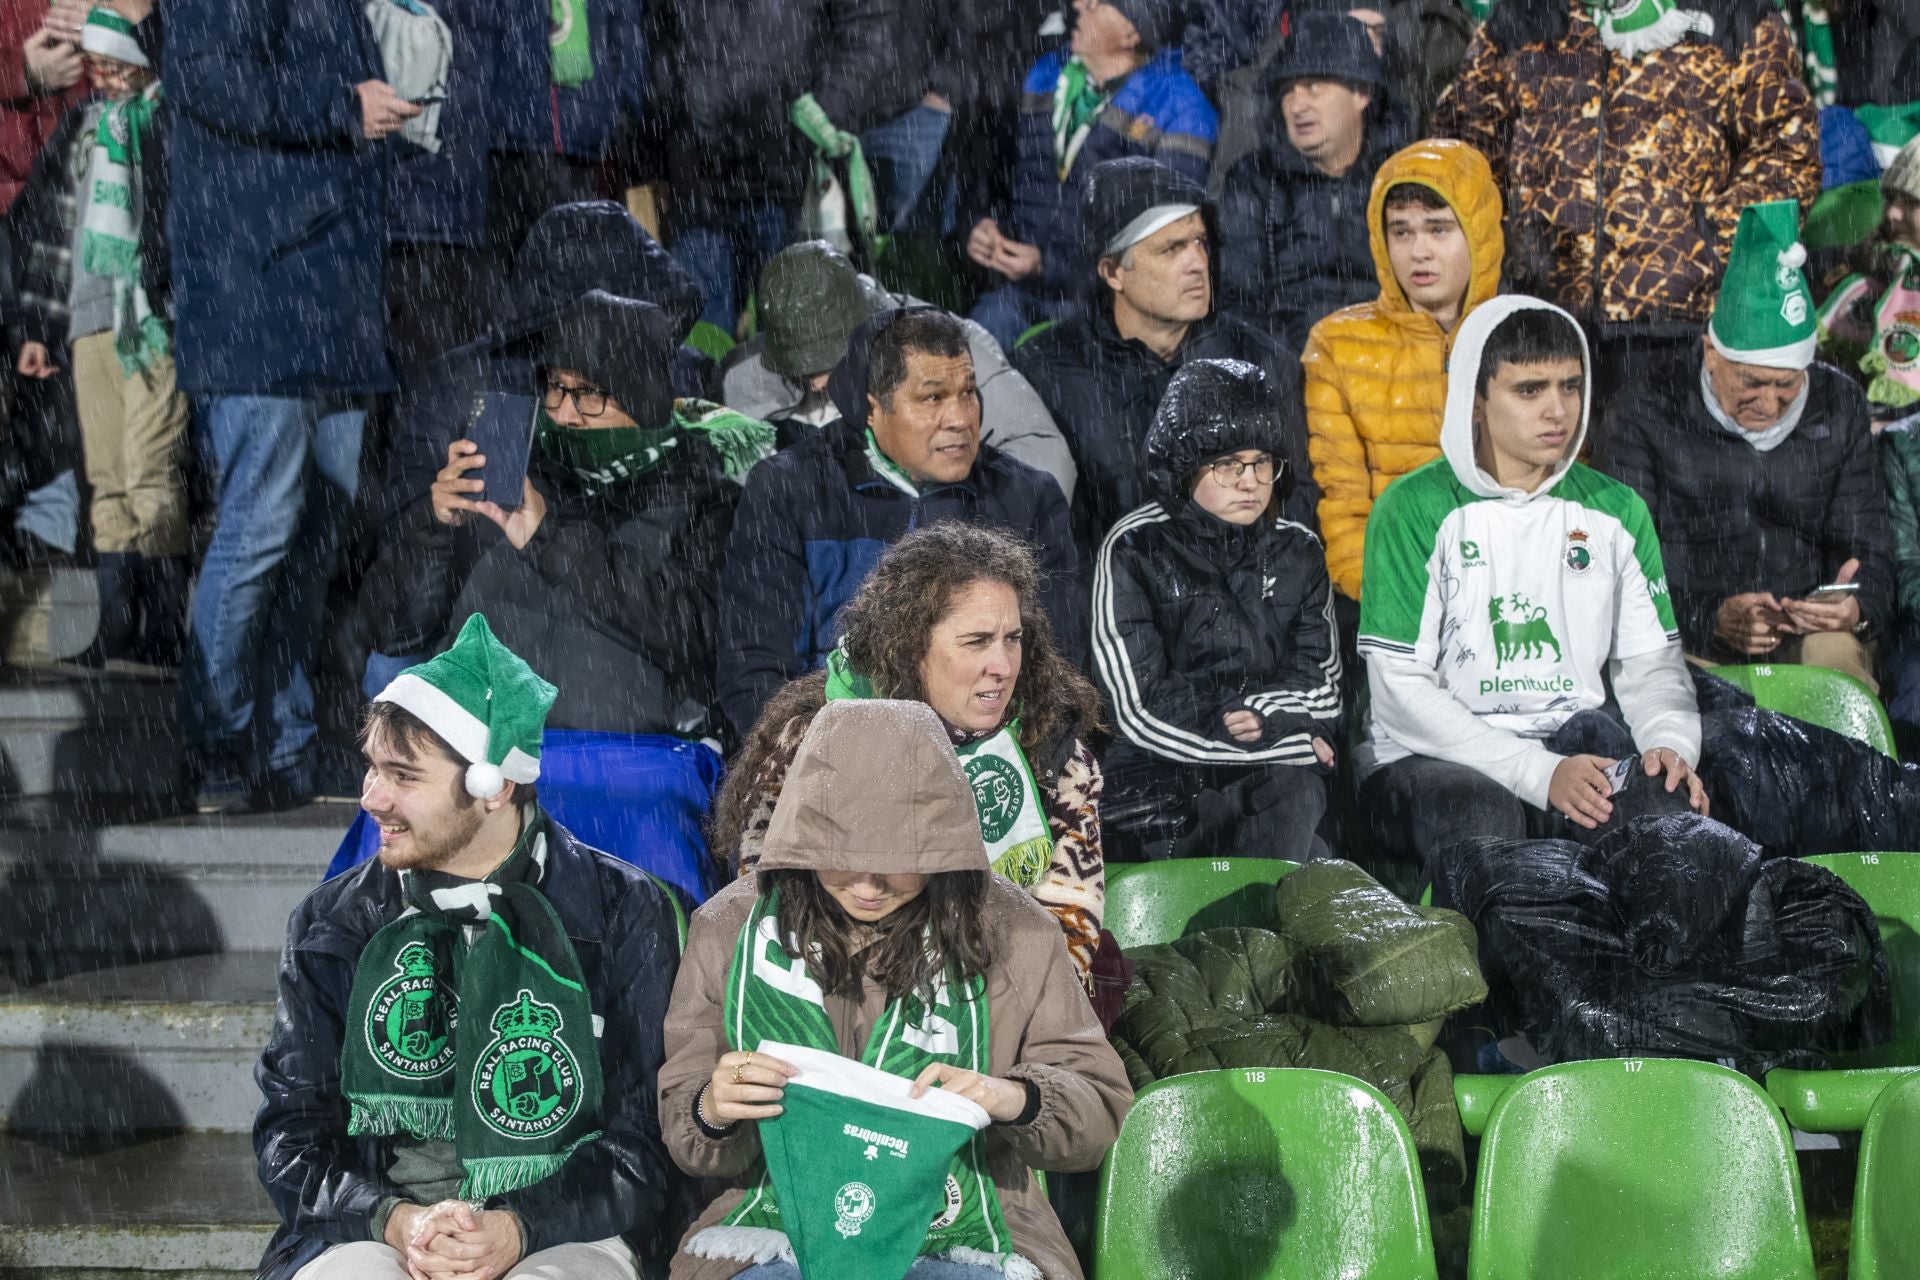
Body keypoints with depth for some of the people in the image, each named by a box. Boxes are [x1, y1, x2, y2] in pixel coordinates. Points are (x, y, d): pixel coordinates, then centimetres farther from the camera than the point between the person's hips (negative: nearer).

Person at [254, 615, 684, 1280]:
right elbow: (291, 1132, 8)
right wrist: (396, 1219, -12)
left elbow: (647, 1144, 0)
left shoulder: (623, 914, 3)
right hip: (373, 1223, 1)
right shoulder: (334, 923, 10)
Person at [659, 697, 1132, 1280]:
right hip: (779, 1231, 1)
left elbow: (1101, 1108, 6)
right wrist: (712, 1114, -13)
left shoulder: (1011, 932, 2)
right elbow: (687, 1139, 11)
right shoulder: (732, 928, 5)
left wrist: (1018, 1100, -16)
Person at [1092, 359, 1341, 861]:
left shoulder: (1298, 552, 12)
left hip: (1279, 782, 4)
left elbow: (1321, 688, 13)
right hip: (1165, 780, -3)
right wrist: (1288, 738, -5)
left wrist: (1262, 715, -10)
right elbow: (1144, 710, -8)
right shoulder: (1134, 551, -2)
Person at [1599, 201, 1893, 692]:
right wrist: (1711, 620, -27)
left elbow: (1866, 548, 9)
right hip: (1684, 642, -2)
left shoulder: (1839, 407, 10)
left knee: (1838, 654, -32)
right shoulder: (1643, 414, -3)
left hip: (1808, 637, 2)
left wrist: (1859, 608, -17)